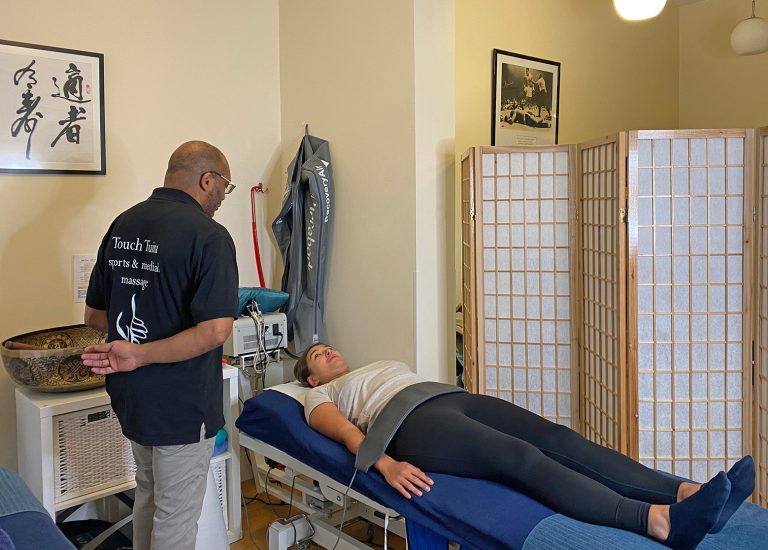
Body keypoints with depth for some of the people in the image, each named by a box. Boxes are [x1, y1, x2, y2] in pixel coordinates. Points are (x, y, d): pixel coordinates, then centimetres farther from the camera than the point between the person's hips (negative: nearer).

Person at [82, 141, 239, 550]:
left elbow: (94, 314, 10)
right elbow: (215, 330, -29)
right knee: (177, 515, 11)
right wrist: (140, 355, -23)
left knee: (148, 494, 27)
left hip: (129, 395, 7)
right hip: (180, 405, -7)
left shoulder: (122, 224, 4)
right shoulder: (208, 235, -19)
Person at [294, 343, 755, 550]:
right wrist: (387, 465, -19)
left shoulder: (383, 365, 40)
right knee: (525, 459, -31)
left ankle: (685, 491, -35)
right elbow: (348, 433, 1)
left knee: (559, 438, -20)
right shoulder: (321, 396, 21)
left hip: (456, 398, 7)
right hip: (412, 422, -7)